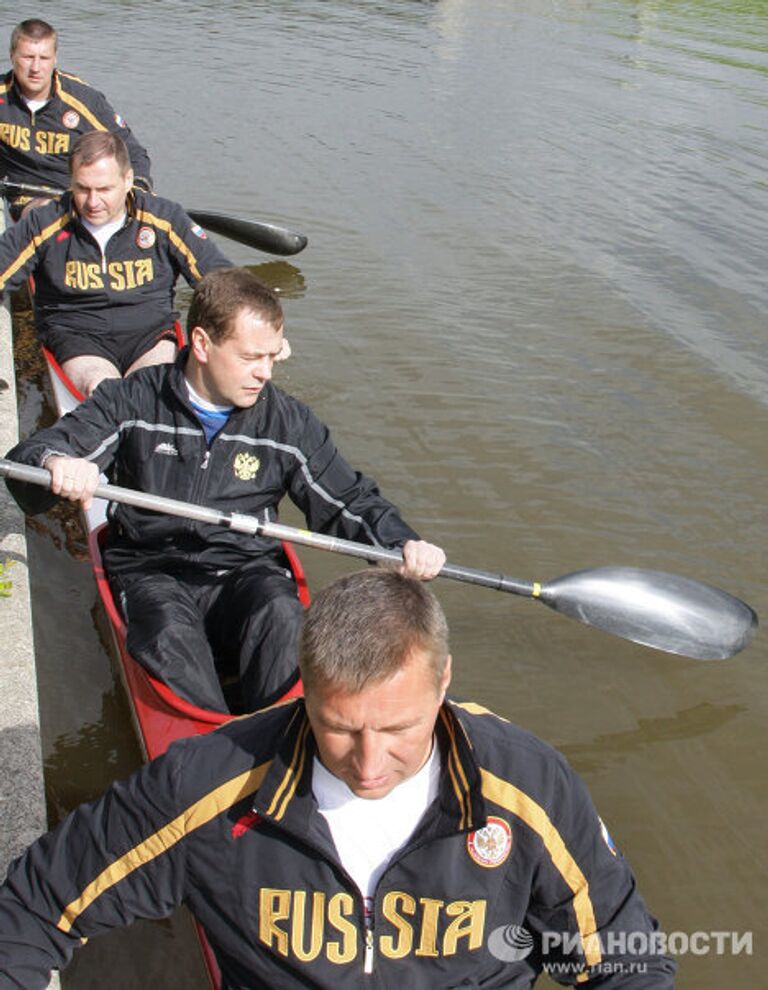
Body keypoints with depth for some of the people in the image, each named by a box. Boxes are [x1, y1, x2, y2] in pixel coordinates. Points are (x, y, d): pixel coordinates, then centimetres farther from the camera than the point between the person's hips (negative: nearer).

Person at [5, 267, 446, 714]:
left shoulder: (288, 421, 5)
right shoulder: (133, 401, 0)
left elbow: (354, 501, 11)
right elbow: (26, 457, -3)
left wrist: (404, 542, -10)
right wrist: (55, 463, -29)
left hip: (248, 570, 1)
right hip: (152, 572, -1)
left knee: (282, 616, -33)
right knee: (168, 639, -34)